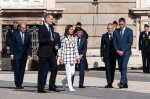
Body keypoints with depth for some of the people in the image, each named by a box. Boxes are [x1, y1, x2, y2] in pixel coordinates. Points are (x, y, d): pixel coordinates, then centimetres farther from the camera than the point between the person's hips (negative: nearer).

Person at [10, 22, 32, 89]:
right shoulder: (15, 34, -3)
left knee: (22, 70, 3)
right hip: (17, 55, -3)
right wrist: (11, 54, -5)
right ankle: (17, 84, -1)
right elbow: (12, 44, 0)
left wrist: (29, 54, -5)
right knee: (16, 69, -7)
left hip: (24, 55, 3)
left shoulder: (28, 35, 5)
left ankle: (20, 84, 9)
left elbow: (29, 45, 6)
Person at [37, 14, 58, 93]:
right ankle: (40, 88, 8)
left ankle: (51, 86, 6)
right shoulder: (42, 28, -11)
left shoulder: (51, 28, 15)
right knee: (41, 70, 1)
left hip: (51, 52, 7)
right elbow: (40, 40, -21)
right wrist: (49, 39, -16)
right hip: (43, 53, -7)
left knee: (55, 68, -1)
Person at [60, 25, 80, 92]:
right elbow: (62, 49, -6)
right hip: (66, 57, -6)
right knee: (68, 72, -6)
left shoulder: (74, 38, 10)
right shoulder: (64, 38, -6)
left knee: (72, 72, 6)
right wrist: (61, 58, -8)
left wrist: (77, 57, 10)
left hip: (73, 57, 6)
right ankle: (70, 87, -2)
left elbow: (76, 48, 13)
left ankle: (64, 81, 30)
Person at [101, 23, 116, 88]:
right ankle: (109, 83, -17)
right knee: (108, 68, -12)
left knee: (112, 69, 4)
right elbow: (102, 46, 6)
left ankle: (110, 83, 13)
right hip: (106, 55, -1)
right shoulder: (104, 36, 5)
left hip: (114, 55, 1)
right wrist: (102, 56, 0)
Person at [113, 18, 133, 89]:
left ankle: (122, 82, -24)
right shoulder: (116, 32, 9)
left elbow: (130, 43, -8)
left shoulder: (129, 31, -1)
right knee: (121, 68, 5)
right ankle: (125, 84, 13)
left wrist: (123, 51, -14)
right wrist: (117, 50, -10)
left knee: (124, 66, -18)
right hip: (118, 53, 4)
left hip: (126, 52, -4)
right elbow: (114, 42, 6)